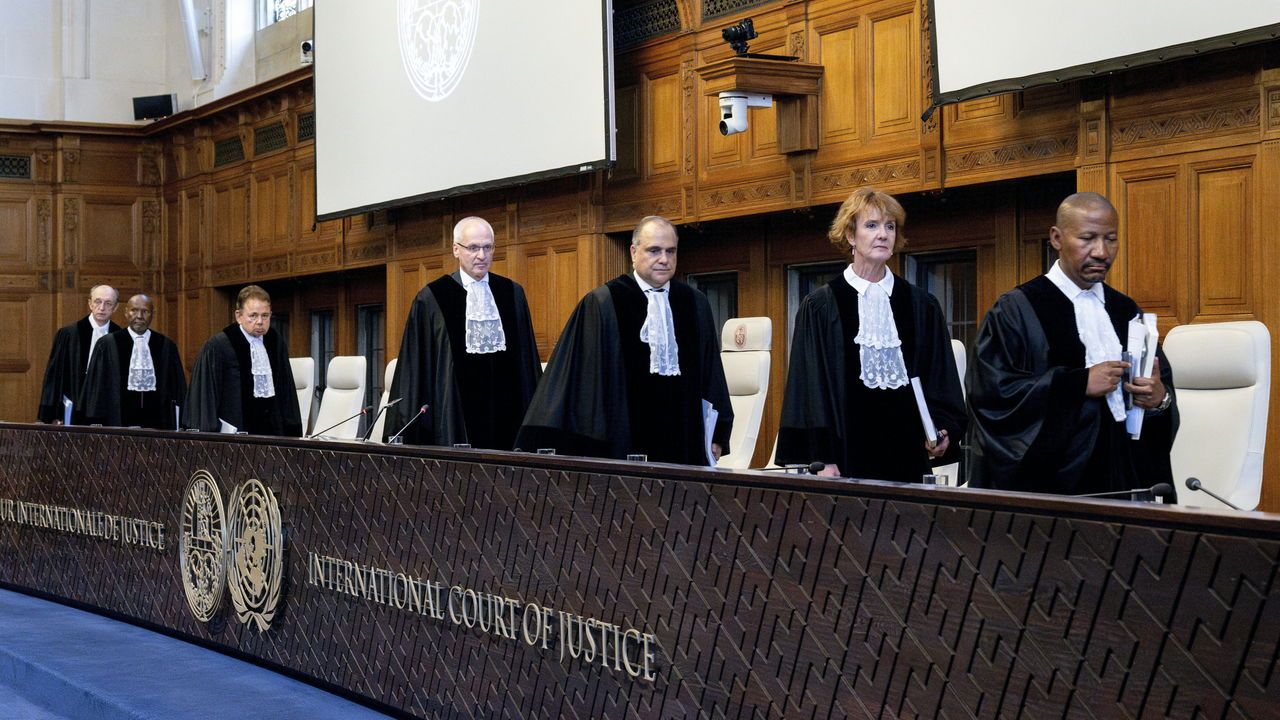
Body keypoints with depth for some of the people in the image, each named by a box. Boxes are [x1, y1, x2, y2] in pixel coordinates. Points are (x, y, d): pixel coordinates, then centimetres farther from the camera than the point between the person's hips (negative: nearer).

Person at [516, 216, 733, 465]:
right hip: (624, 444, -3)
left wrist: (718, 435, 10)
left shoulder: (696, 304, 9)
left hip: (685, 445, 3)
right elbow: (588, 378, -4)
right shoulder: (601, 304, -3)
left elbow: (712, 370, 13)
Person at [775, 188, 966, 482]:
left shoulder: (922, 306, 9)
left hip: (907, 449, 3)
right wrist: (823, 460, -9)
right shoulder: (820, 307, 1)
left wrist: (943, 431, -6)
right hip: (849, 447, -2)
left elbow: (941, 379, 10)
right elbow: (812, 387, -2)